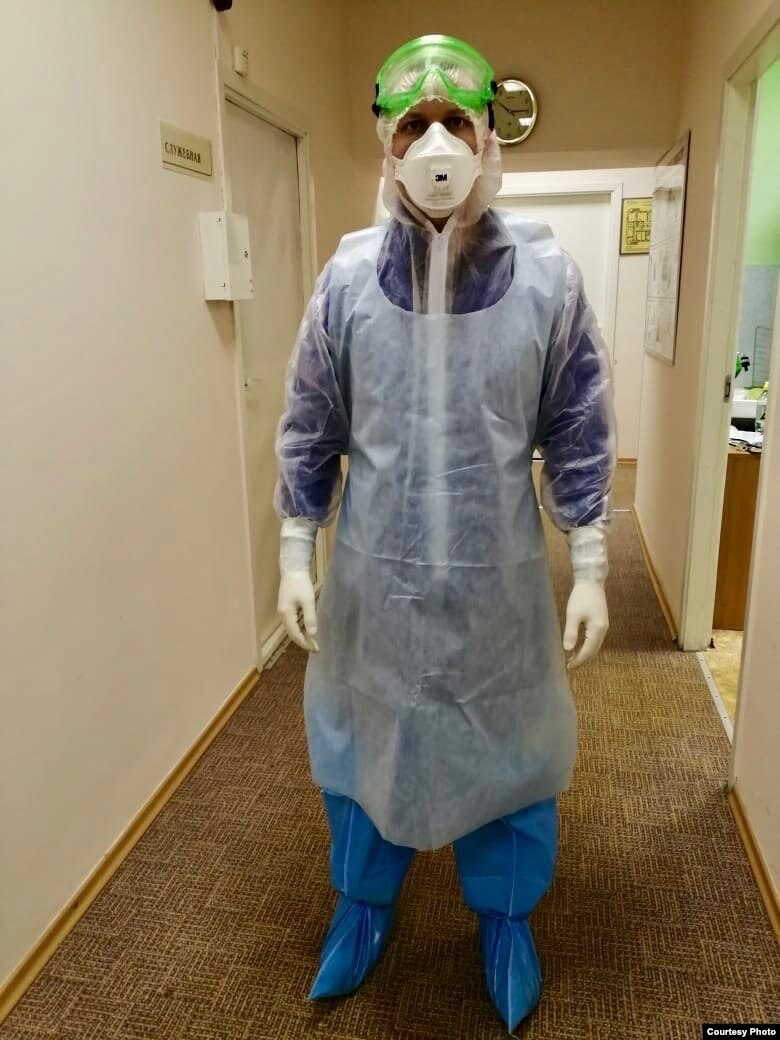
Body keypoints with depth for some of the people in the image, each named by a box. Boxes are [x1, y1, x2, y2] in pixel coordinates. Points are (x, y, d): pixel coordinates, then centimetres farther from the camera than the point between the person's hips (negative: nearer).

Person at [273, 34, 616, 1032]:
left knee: (507, 749, 17)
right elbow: (309, 428, 2)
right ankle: (364, 903, 46)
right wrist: (295, 557, 1)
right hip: (374, 573, 1)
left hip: (498, 578, 0)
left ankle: (505, 916, 45)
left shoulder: (545, 273, -7)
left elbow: (578, 434, -1)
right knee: (363, 739, 18)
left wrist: (590, 570, -2)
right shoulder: (349, 273, -4)